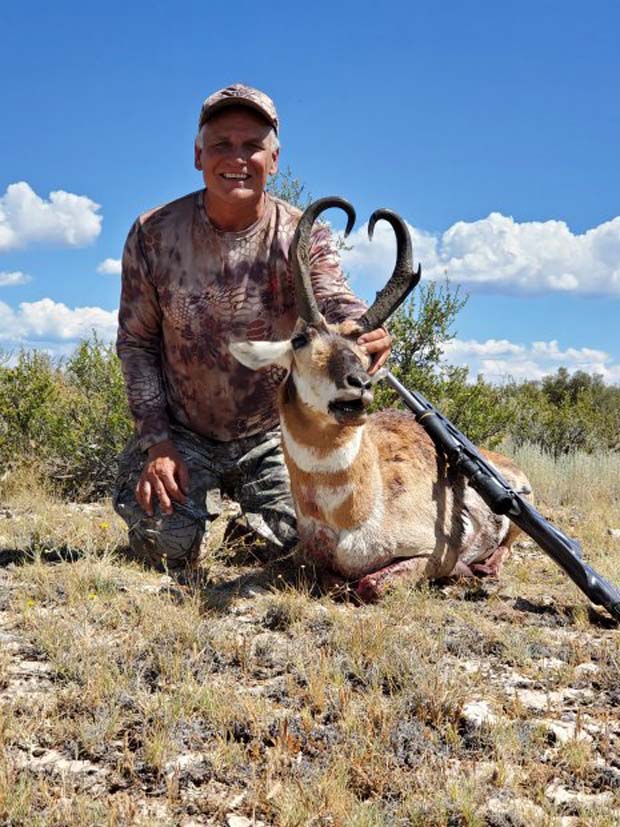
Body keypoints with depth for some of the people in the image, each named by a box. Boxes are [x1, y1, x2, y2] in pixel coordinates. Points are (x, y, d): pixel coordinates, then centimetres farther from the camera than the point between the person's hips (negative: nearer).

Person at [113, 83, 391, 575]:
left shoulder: (304, 236, -12)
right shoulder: (154, 234, -11)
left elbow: (334, 301, -30)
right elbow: (136, 342, -4)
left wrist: (365, 332, -56)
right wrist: (157, 442, -11)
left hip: (272, 437, 1)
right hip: (182, 435, 0)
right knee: (166, 551, -11)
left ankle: (250, 505, 29)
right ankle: (206, 498, 24)